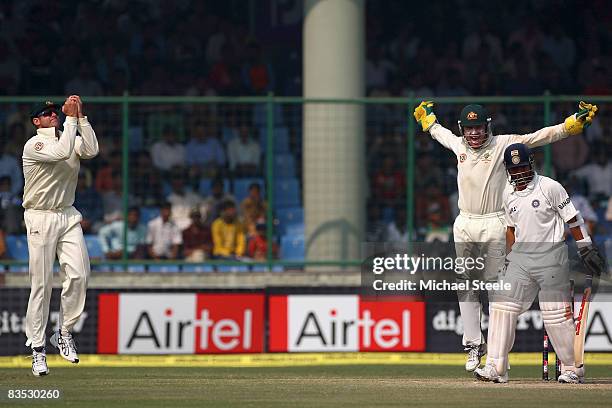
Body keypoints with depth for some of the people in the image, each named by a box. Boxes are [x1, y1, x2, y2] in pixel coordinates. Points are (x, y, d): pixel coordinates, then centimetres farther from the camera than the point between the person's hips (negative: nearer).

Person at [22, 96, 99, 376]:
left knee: (78, 274, -8)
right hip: (40, 219, -5)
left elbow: (91, 151, -9)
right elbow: (62, 152, -25)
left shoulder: (70, 138, 12)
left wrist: (81, 117, -12)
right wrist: (71, 118, -19)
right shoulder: (33, 145, -7)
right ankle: (37, 347, 1)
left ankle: (64, 334, 8)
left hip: (68, 216, 5)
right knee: (41, 284, -5)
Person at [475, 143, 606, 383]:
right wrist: (510, 259, 19)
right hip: (521, 256, 6)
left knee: (556, 314, -6)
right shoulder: (508, 195, 11)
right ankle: (496, 368, -4)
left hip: (550, 255, -6)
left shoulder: (550, 187, -6)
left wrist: (586, 249, -5)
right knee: (501, 305, -6)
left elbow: (573, 220, -4)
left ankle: (573, 369, 8)